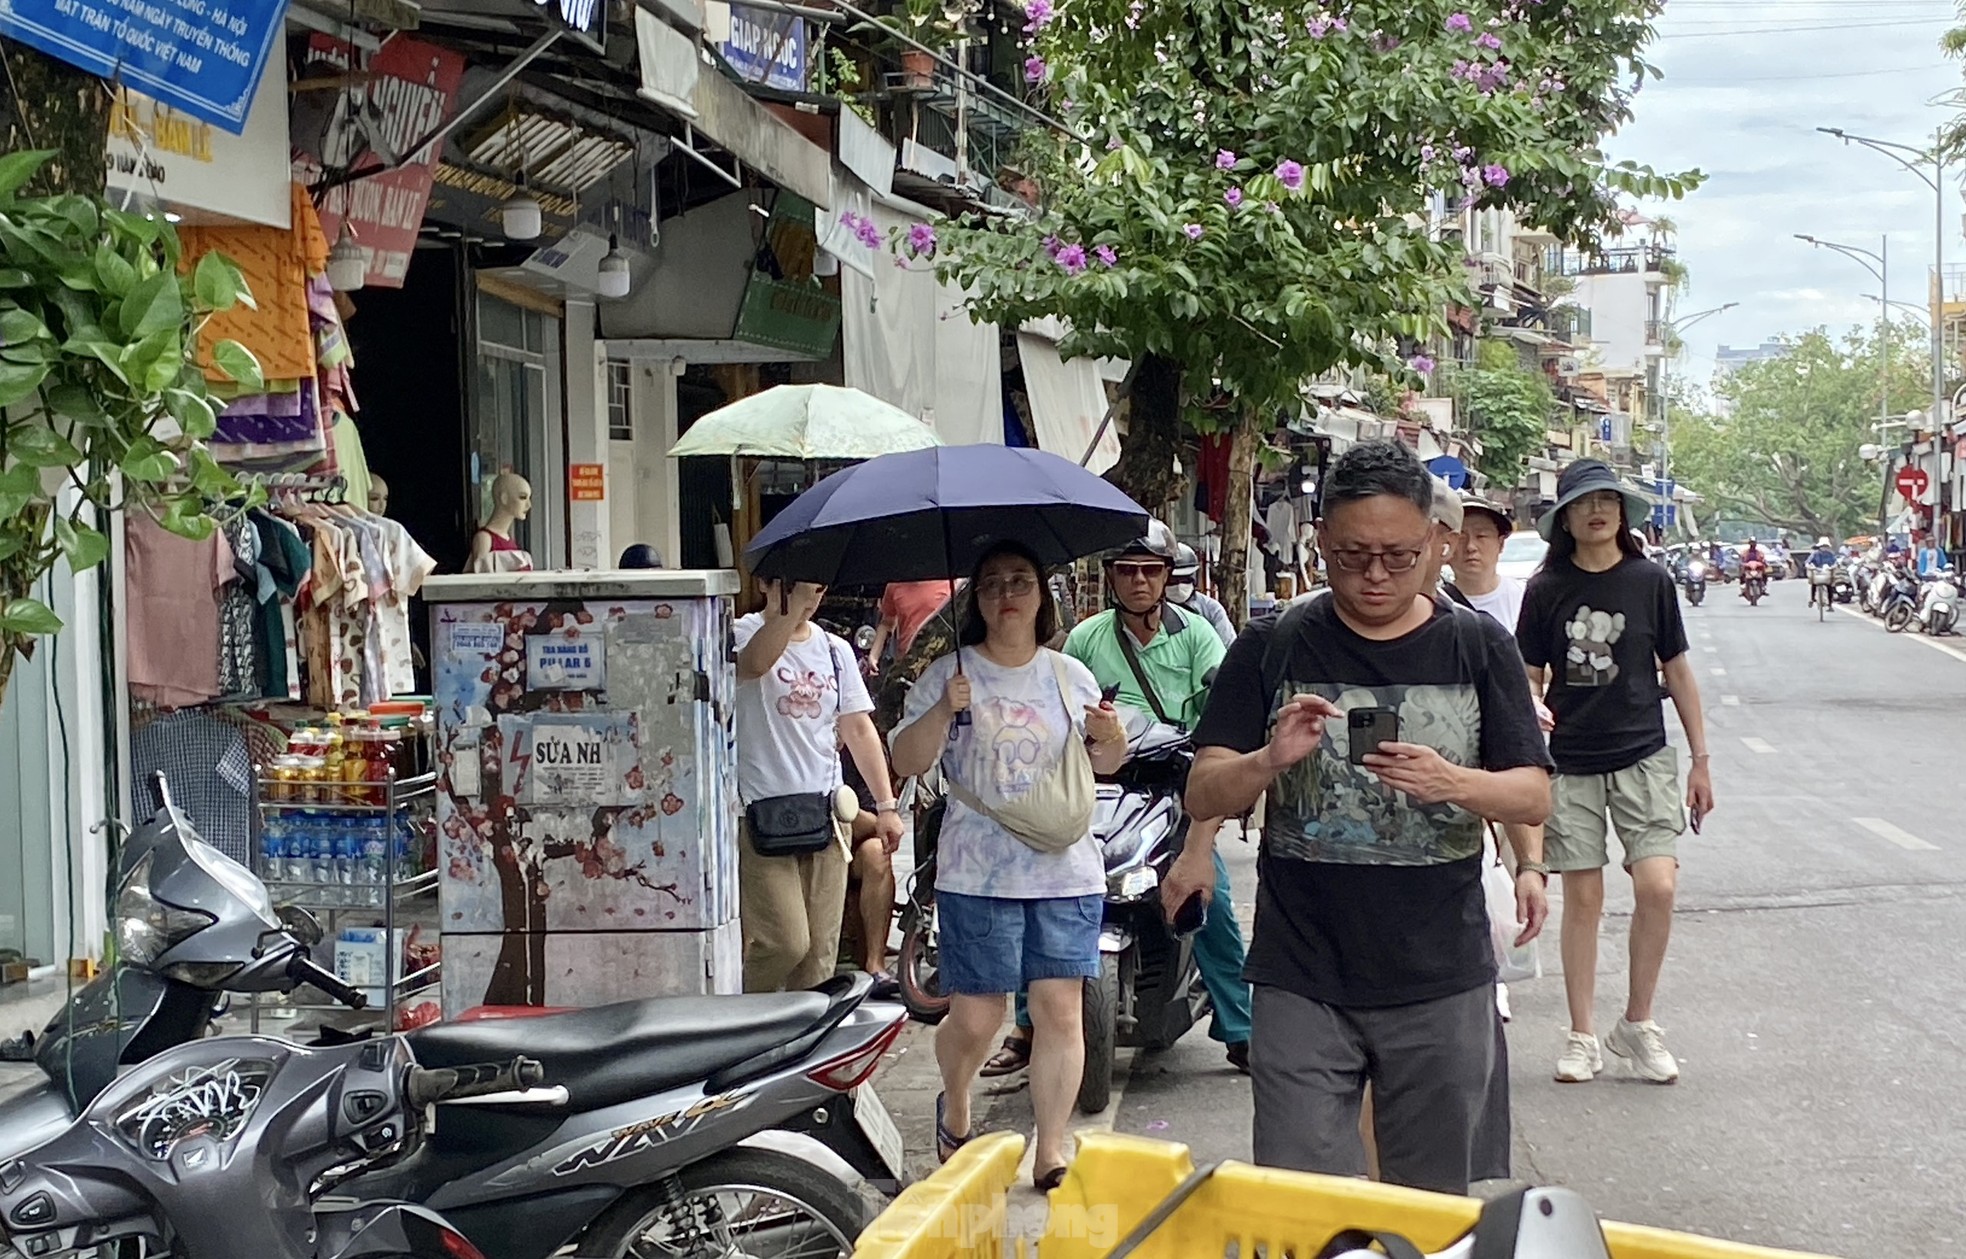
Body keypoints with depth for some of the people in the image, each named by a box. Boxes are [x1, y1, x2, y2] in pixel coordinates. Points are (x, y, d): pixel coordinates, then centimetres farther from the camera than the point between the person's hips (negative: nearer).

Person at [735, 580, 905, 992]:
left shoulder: (835, 649, 15)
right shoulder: (744, 633, -4)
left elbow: (859, 730, 16)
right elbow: (754, 662, -30)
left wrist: (887, 805, 10)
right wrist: (793, 604, -39)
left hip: (825, 813, 6)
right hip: (763, 814, -6)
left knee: (821, 951, 5)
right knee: (784, 942, -12)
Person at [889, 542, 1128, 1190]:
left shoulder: (1070, 676, 12)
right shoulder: (948, 674, 2)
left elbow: (1102, 765, 20)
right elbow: (907, 761, -3)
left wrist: (1114, 738, -2)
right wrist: (944, 711, -20)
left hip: (1066, 871, 3)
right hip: (978, 875, -2)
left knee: (1059, 1009, -2)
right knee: (975, 1019, 0)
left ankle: (1051, 1154, 8)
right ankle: (954, 1108, 31)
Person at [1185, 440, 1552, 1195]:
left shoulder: (1478, 647, 3)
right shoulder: (1273, 649, 1)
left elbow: (1535, 795, 0)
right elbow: (1202, 796, -1)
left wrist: (1454, 783, -20)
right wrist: (1270, 759, -22)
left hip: (1441, 983, 1)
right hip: (1302, 982, -1)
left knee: (1432, 1206, 12)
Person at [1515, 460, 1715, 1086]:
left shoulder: (1649, 582, 2)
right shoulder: (1546, 590, 2)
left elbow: (1677, 671, 8)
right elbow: (1530, 679, 7)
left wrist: (1701, 761, 7)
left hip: (1642, 754, 0)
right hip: (1570, 762, 0)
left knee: (1657, 885, -13)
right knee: (1582, 898, 3)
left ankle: (1637, 1024, 5)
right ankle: (1582, 1037, 14)